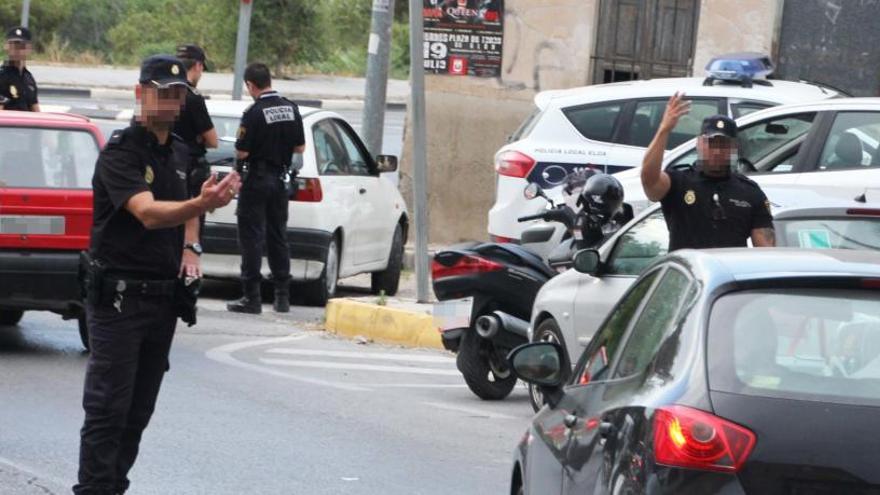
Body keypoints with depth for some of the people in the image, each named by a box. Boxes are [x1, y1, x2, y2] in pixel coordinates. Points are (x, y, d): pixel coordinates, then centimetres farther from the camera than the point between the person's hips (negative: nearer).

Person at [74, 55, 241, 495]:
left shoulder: (180, 153, 13)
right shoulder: (120, 151, -12)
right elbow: (148, 213, -28)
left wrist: (189, 249, 10)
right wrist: (202, 203, -44)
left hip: (164, 295, 7)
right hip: (119, 295, -7)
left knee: (139, 409, 10)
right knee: (108, 406, -9)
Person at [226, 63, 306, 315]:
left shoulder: (254, 113, -18)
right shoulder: (291, 109, 2)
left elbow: (242, 152, -17)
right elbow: (300, 147, 7)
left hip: (256, 180, -6)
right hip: (280, 179, 6)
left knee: (252, 239, -2)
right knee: (278, 238, 13)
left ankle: (252, 297, -4)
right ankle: (282, 296, 14)